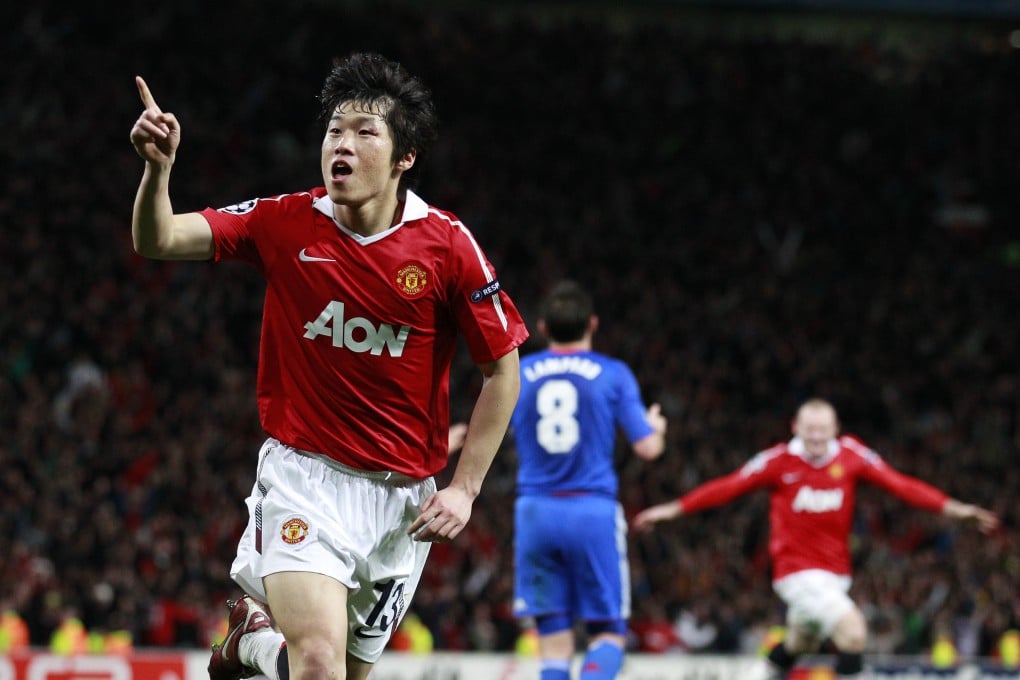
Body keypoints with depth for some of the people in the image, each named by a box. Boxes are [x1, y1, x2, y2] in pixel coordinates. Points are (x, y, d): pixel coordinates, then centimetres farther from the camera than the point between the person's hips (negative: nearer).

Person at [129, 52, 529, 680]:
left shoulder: (448, 245, -7)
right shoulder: (285, 222, -4)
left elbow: (503, 369, 0)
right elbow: (158, 240, -8)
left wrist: (465, 489, -5)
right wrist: (159, 166, -28)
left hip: (402, 496, 2)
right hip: (302, 472, -2)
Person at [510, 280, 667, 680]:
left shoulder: (516, 374, 6)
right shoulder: (613, 374, 0)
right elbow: (647, 448, -1)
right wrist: (656, 426, 20)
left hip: (535, 512, 2)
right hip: (593, 511, -2)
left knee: (554, 639, 7)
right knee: (608, 632, 6)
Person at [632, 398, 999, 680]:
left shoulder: (851, 455, -3)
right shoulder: (779, 461, -10)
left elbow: (900, 484, -8)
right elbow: (729, 486, -6)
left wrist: (952, 508, -17)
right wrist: (673, 509, -8)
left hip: (835, 572, 5)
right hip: (797, 569, -5)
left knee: (799, 642, 22)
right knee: (852, 629, -22)